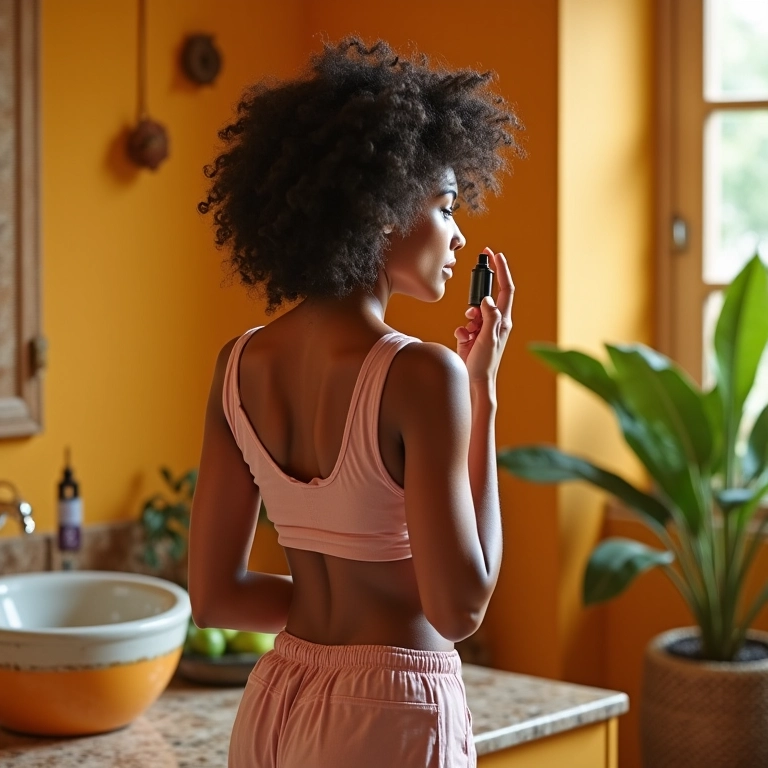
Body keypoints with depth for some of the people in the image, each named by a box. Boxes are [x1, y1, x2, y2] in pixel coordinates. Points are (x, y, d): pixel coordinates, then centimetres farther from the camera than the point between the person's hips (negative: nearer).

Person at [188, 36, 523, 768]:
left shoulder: (240, 366, 0)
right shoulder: (420, 375, -19)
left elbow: (213, 593, 2)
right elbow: (460, 606, -17)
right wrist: (483, 395, -13)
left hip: (271, 705, 6)